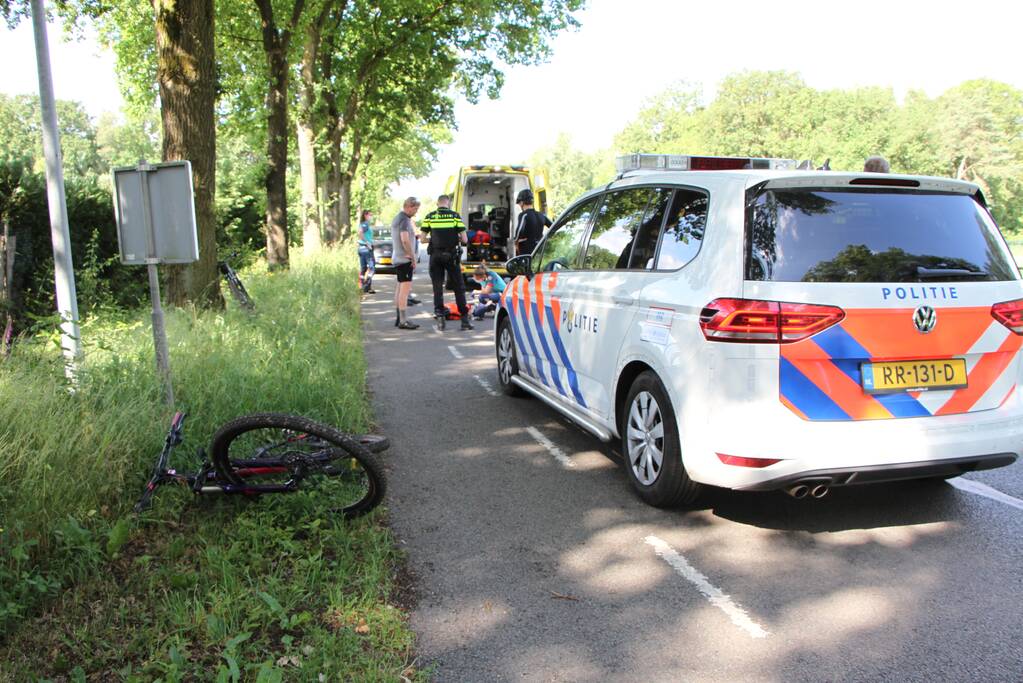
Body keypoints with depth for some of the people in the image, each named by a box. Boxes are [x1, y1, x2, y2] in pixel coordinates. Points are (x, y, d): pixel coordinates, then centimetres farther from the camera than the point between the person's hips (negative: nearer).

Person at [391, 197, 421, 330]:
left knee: (399, 288, 12)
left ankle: (398, 318, 16)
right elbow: (405, 240, -24)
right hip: (405, 259, -10)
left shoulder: (396, 218, 18)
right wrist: (413, 258, -16)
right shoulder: (404, 219, -14)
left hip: (397, 258, 10)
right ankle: (403, 320, -15)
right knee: (405, 287, -12)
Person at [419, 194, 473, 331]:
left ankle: (440, 317, 5)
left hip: (435, 255, 1)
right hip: (452, 256, -1)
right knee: (459, 287, 6)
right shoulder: (455, 216, -2)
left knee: (437, 287, 9)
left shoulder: (429, 217, 1)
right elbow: (464, 239, -4)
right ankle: (464, 319, 5)